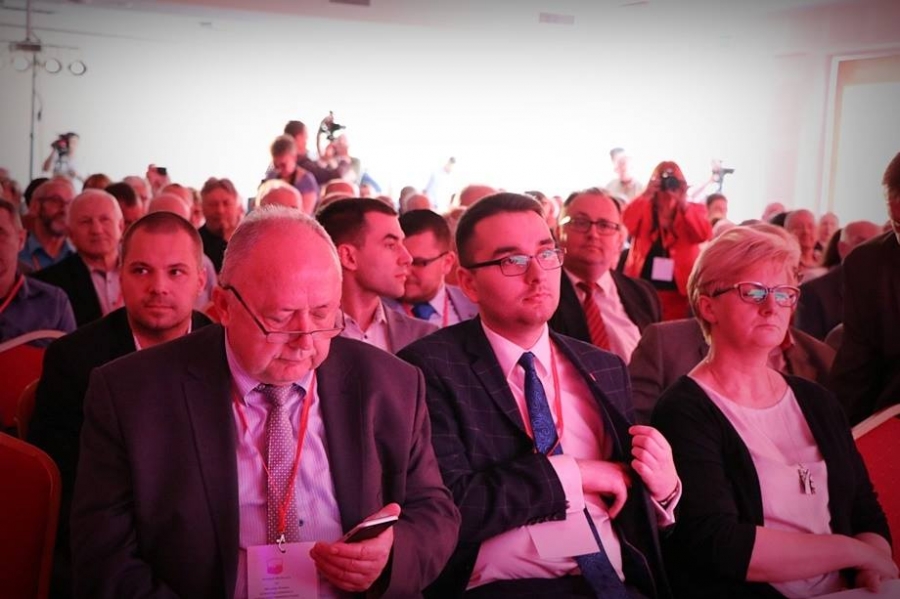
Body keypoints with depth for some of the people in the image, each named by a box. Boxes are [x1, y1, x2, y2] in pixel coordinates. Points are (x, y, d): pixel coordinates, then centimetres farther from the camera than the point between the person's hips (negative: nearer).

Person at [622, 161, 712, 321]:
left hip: (680, 290, 0)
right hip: (644, 288, 0)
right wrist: (646, 195, -20)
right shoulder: (643, 208, 8)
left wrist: (683, 203, -19)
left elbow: (705, 235, -12)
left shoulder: (693, 211, 9)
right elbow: (624, 225, -12)